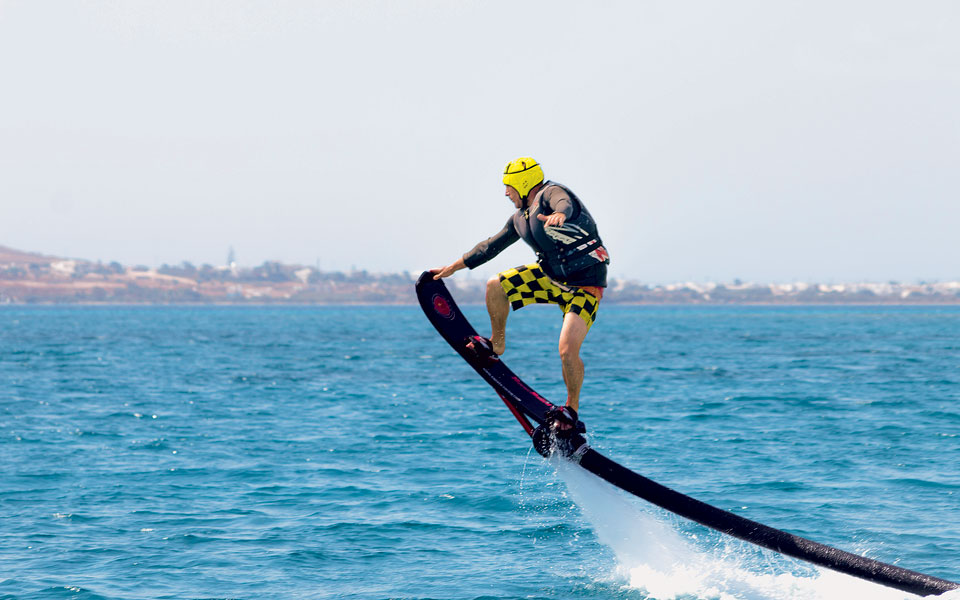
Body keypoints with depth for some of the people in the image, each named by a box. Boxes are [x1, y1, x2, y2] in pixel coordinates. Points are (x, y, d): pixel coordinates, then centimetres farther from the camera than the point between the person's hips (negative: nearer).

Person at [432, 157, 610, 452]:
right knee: (495, 286, -5)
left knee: (567, 349, -21)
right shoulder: (520, 218, 11)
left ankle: (572, 408, 1)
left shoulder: (551, 193, -14)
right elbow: (491, 246, 21)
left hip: (585, 284, -8)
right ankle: (496, 344, 17)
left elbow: (565, 204, -39)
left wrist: (559, 215, -64)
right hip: (550, 276, 8)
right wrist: (453, 268, 24)